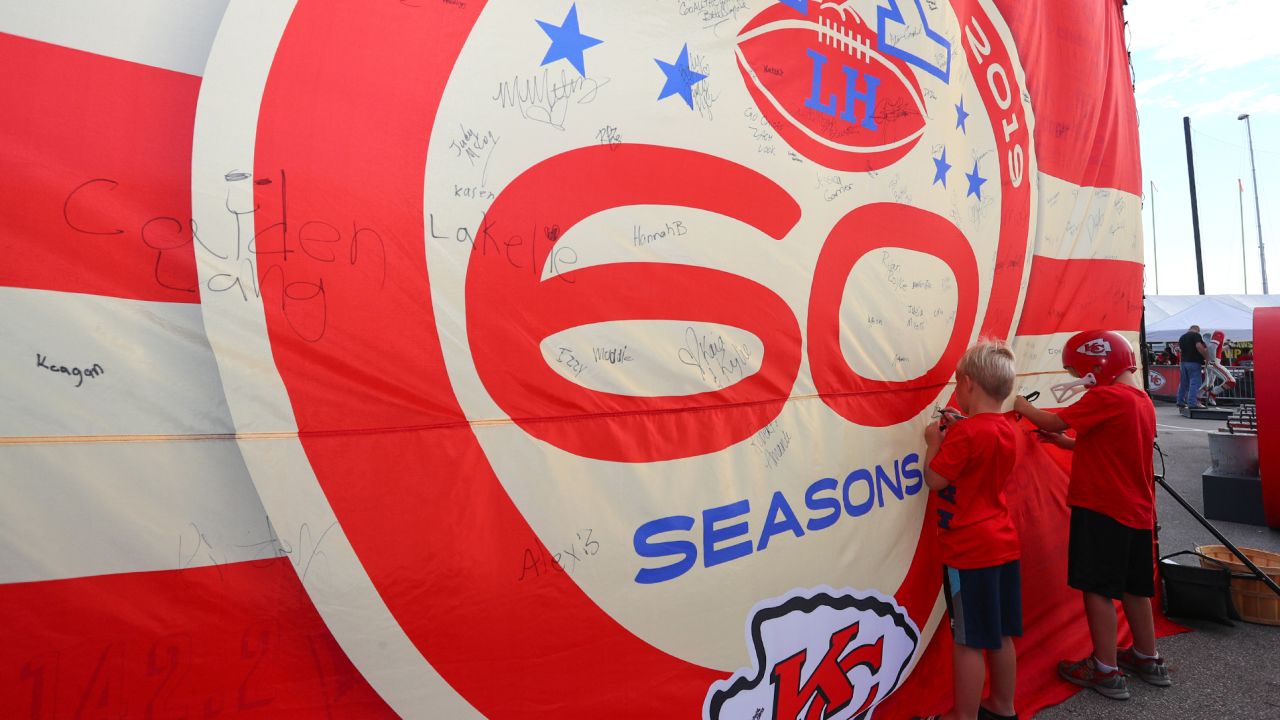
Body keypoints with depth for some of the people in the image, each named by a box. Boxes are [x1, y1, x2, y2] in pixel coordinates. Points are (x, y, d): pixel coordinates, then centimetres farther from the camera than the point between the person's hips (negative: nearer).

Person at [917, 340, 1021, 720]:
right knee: (1000, 634, 19)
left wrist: (934, 441, -1)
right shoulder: (1006, 430, 6)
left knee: (968, 641, 2)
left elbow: (935, 479, -14)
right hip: (1004, 545, 8)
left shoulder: (966, 433, -20)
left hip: (969, 551, -8)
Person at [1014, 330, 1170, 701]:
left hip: (1101, 508, -9)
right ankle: (1148, 660, 33)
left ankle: (1107, 671, 7)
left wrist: (1021, 405, -4)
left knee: (1098, 587, 0)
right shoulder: (1142, 401, 13)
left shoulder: (1106, 397, -15)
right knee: (1133, 586, 19)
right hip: (1137, 510, 9)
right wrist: (1063, 441, 13)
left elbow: (1057, 421, -16)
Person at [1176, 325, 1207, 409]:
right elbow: (1199, 346, -20)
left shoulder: (1182, 337, 18)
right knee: (1194, 382, -8)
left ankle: (1180, 401, 15)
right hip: (1194, 362, -7)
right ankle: (1192, 402, -12)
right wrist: (1205, 356, -12)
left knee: (1183, 382, 13)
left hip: (1183, 361, 8)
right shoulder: (1196, 335, -6)